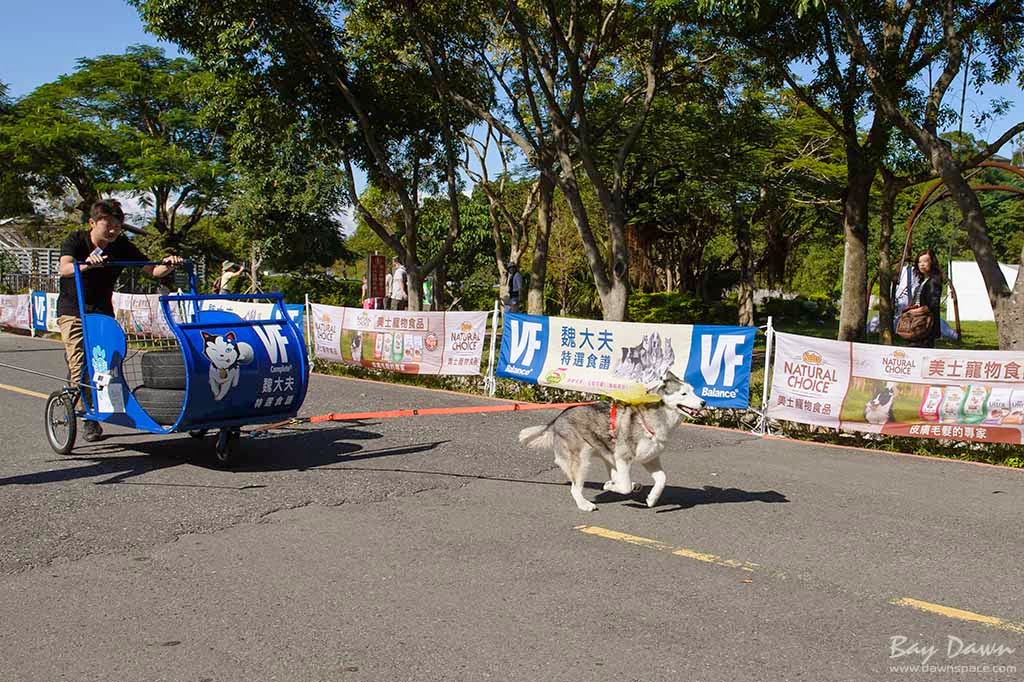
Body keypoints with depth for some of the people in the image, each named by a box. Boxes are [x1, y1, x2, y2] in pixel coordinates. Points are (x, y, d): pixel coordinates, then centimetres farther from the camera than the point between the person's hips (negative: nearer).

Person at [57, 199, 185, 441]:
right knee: (80, 364, -12)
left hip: (103, 311, 3)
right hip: (73, 311, -3)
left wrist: (168, 265, -34)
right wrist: (87, 265, -55)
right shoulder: (76, 240, -15)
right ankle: (87, 417, -1)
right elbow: (65, 268, -34)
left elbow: (152, 270, -12)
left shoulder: (122, 246, -7)